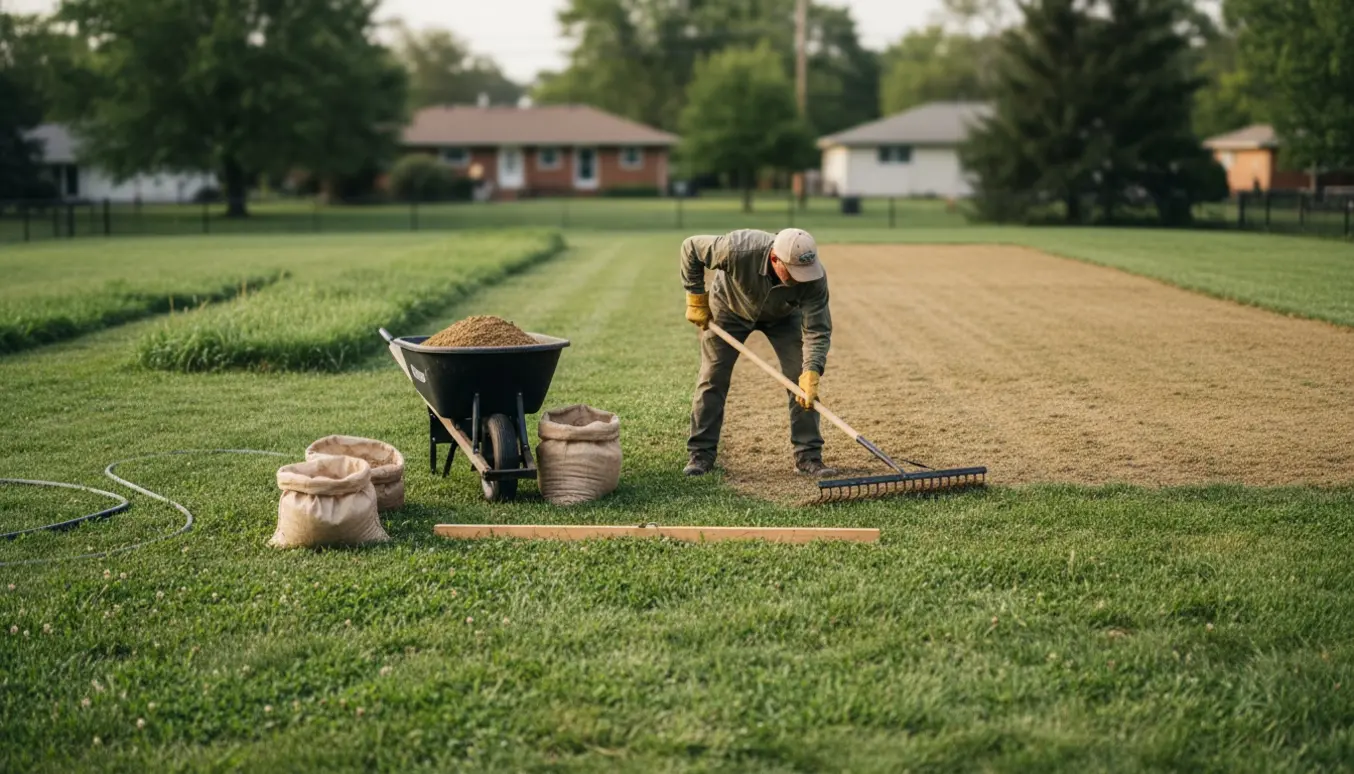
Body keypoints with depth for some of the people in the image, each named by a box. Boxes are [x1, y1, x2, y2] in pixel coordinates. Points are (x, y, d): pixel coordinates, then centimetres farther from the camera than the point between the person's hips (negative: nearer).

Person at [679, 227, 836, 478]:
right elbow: (691, 248, -25)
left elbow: (817, 330, -31)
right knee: (712, 379, -3)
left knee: (803, 381, -10)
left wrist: (812, 371, -46)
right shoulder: (738, 250, -43)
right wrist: (696, 298, -20)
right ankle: (701, 454, 8)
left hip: (783, 316, 1)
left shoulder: (814, 276, -36)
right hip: (729, 307, -1)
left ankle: (808, 455, -2)